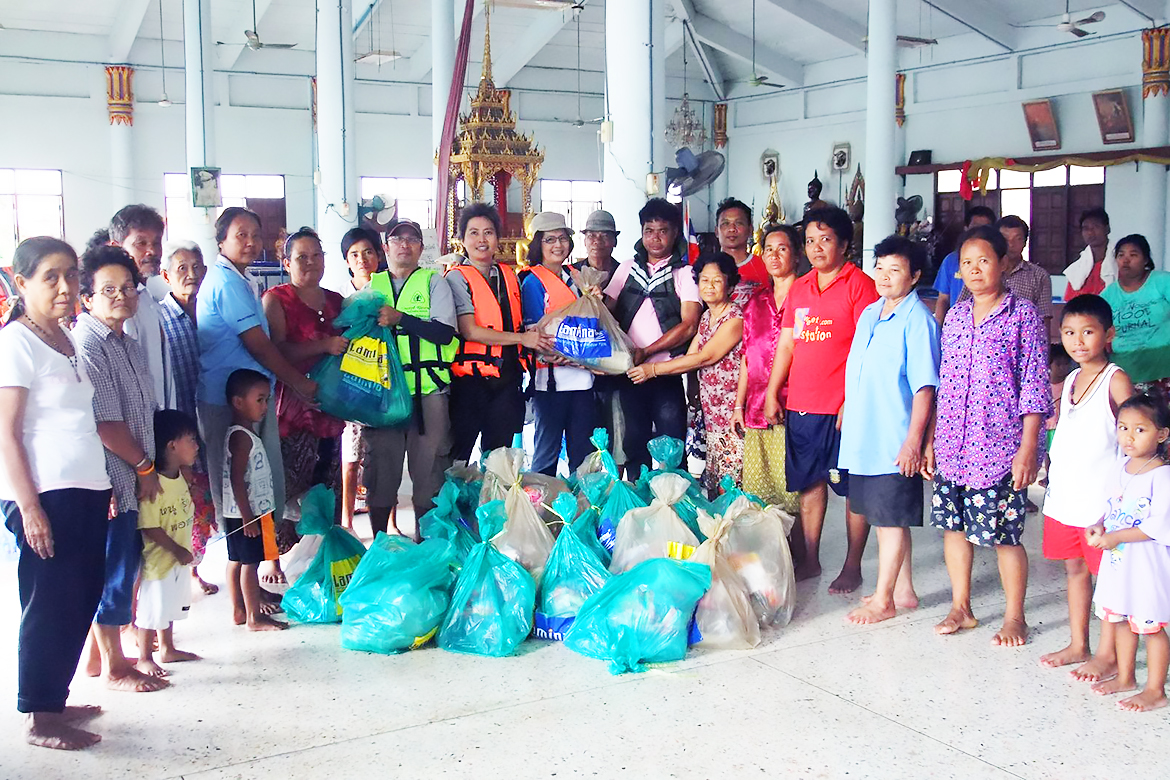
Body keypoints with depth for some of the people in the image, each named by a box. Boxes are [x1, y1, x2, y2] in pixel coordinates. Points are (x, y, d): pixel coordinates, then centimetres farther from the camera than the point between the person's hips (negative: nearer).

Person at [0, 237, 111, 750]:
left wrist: (103, 485, 16)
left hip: (84, 493, 8)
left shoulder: (67, 340, 14)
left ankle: (55, 700, 26)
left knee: (81, 599, 12)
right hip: (44, 496, -8)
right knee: (49, 604, -1)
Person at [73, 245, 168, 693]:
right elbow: (105, 423, -20)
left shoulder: (127, 344, 13)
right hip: (108, 480, -9)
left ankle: (99, 655, 29)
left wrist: (146, 464, 15)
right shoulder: (87, 343, -16)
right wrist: (145, 466, -10)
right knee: (114, 572, 1)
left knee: (122, 568, 15)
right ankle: (114, 668, 13)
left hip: (130, 479, 9)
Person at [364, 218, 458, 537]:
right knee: (380, 469, 5)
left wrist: (400, 318, -15)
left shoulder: (434, 281, 7)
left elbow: (445, 332, -7)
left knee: (429, 472, 0)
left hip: (428, 390, -2)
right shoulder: (372, 285, 16)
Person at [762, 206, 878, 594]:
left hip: (843, 406, -6)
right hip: (800, 404, 6)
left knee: (853, 487, 3)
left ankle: (852, 567, 13)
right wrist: (771, 394, 10)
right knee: (809, 482, 12)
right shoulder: (799, 289, 13)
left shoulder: (860, 285, -6)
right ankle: (809, 560, 23)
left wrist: (853, 401, -16)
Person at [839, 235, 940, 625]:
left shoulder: (917, 319, -12)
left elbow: (925, 386, -16)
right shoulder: (869, 314, 12)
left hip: (895, 442, -8)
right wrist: (847, 414, 20)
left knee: (891, 518, 2)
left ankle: (883, 600, 12)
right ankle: (903, 590, 28)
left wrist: (913, 440, -19)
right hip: (863, 438, 8)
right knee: (881, 515, 15)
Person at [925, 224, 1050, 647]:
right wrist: (933, 440, 12)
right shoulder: (955, 317, 11)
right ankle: (960, 608, 26)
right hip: (952, 448, 5)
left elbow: (1034, 386, -8)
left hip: (999, 449, -5)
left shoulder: (1022, 315, -5)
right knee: (953, 526, 11)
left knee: (1004, 535, 0)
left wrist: (1027, 448, -12)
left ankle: (1014, 617, 17)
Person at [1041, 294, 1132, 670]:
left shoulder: (1116, 380, -9)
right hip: (1064, 496, 7)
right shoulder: (1071, 379, 12)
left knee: (1107, 574, 1)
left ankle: (1108, 653, 11)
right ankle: (1078, 645, 26)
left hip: (1102, 499, -7)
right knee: (1074, 569, 15)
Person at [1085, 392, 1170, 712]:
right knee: (1121, 619, 18)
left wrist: (1115, 536, -21)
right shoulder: (1119, 471, 6)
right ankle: (1125, 677, 33)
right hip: (1117, 561, 8)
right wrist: (1099, 526, -2)